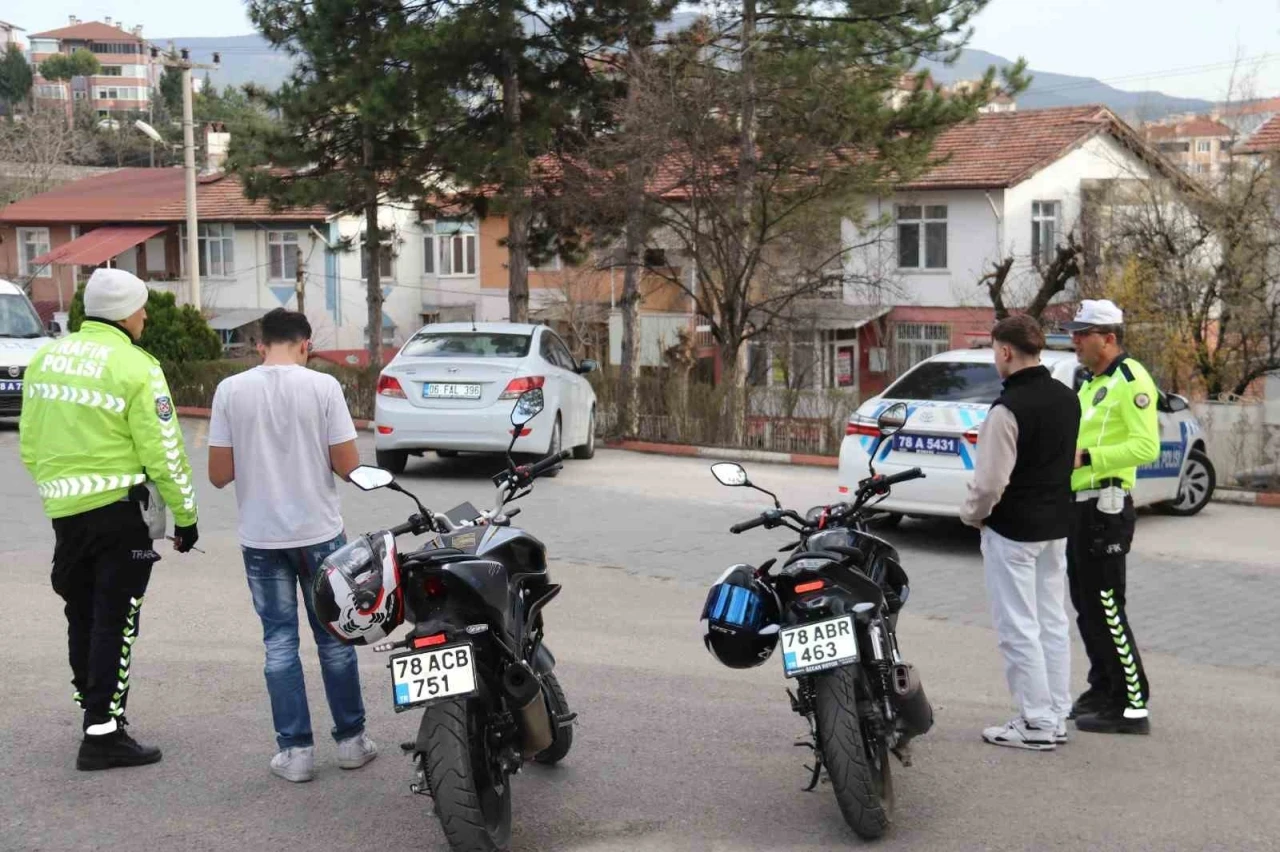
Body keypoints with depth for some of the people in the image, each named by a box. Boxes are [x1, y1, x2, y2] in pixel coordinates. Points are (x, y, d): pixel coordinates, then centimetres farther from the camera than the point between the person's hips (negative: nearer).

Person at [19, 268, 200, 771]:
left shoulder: (46, 358, 8)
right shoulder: (136, 369, -13)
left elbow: (29, 446, 13)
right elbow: (163, 454, -12)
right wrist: (185, 516, -3)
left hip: (64, 510, 7)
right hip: (121, 507, -6)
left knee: (83, 617, 17)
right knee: (115, 621, -2)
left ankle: (94, 707, 27)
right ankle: (103, 734, -2)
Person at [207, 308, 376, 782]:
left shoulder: (231, 391, -4)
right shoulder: (322, 387, -8)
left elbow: (219, 474, -4)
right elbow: (348, 465, -9)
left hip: (261, 538, 1)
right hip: (319, 533, -1)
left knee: (280, 641, 7)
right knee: (334, 637, 11)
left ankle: (295, 749, 7)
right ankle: (351, 740, 19)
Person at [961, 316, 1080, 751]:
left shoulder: (1009, 409, -21)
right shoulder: (1067, 398, 6)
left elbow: (991, 481, -22)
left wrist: (972, 514, -5)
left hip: (1013, 530, -9)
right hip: (1056, 526, 9)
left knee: (1019, 627, -1)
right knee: (1053, 622, 14)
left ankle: (1037, 724, 2)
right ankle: (1056, 716, 21)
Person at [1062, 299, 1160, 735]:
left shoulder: (1130, 380, -12)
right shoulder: (1092, 384, 18)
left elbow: (1147, 447, -22)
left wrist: (1085, 456, -23)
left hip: (1105, 507, -10)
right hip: (1079, 504, 10)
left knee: (1105, 609, -9)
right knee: (1087, 606, 16)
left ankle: (1132, 706, -3)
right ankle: (1103, 690, 26)